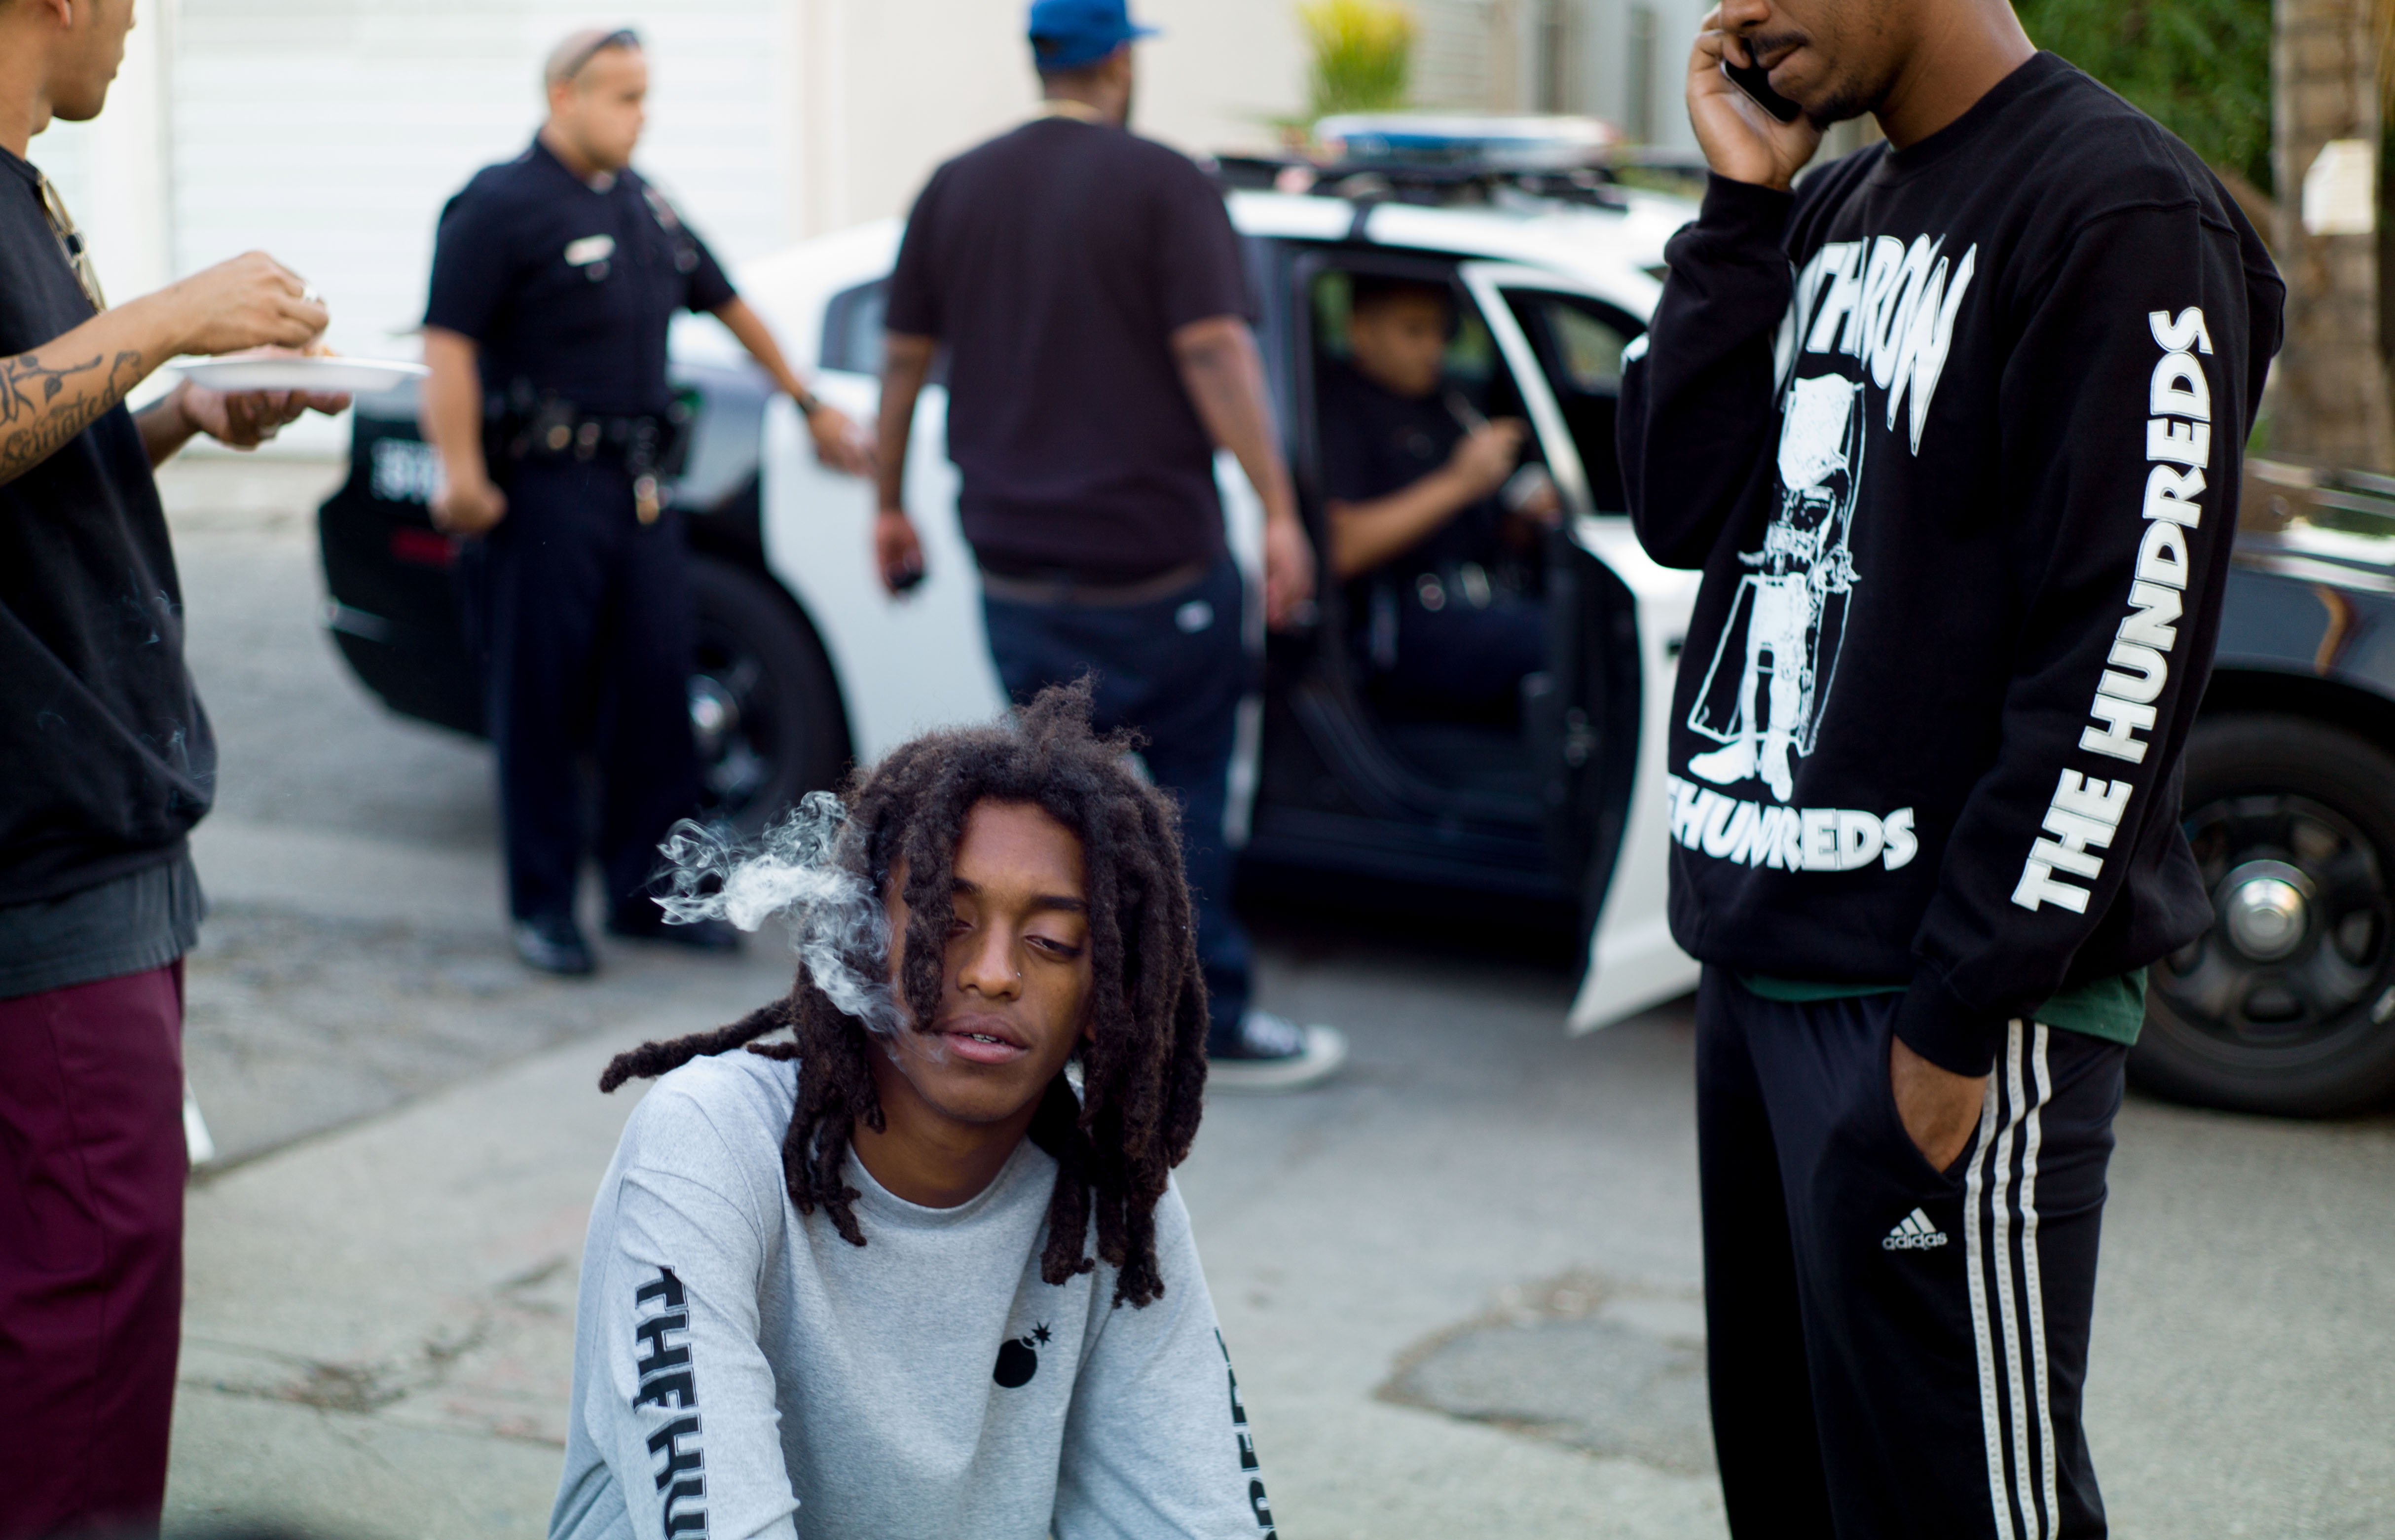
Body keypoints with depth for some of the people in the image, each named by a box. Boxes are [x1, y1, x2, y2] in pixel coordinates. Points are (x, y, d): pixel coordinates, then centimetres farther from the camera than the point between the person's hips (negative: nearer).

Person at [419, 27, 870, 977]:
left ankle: (644, 892, 16)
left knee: (656, 687, 6)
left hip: (640, 486, 7)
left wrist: (809, 406, 31)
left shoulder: (642, 205, 16)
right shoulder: (502, 205, -6)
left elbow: (728, 305, 27)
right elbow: (448, 345, -14)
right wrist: (462, 473, -23)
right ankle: (543, 906, 10)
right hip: (548, 489, -7)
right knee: (541, 701, 1)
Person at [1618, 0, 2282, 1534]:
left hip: (1942, 1003, -8)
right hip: (1760, 957, 8)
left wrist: (1961, 1017, -18)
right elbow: (1684, 510, 8)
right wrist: (1741, 204, 1)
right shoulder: (1831, 214, 15)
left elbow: (2120, 663, -16)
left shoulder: (2124, 213, -12)